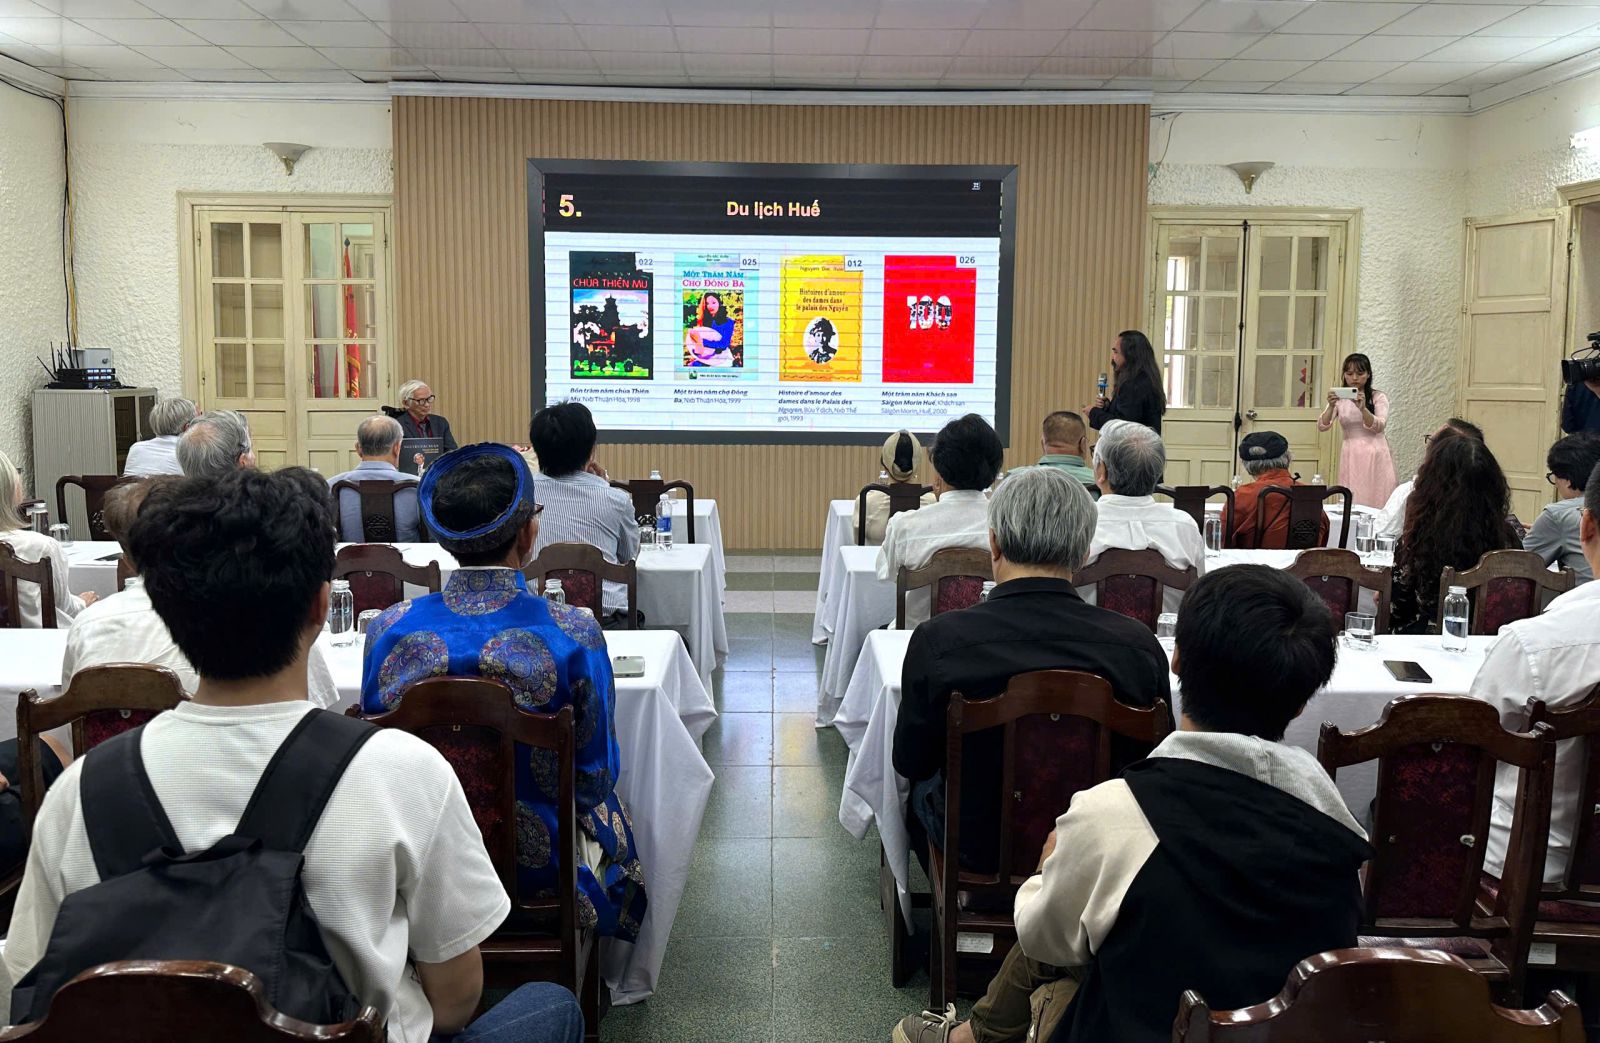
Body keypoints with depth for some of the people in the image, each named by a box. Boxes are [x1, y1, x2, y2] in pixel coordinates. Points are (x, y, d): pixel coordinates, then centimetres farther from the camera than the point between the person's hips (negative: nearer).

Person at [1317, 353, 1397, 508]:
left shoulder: (1378, 397, 1)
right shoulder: (1339, 398, 7)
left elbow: (1379, 426, -14)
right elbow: (1322, 426, -5)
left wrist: (1362, 408, -30)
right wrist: (1331, 406, -23)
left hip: (1375, 456, -2)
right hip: (1351, 456, 2)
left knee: (1376, 504, -5)